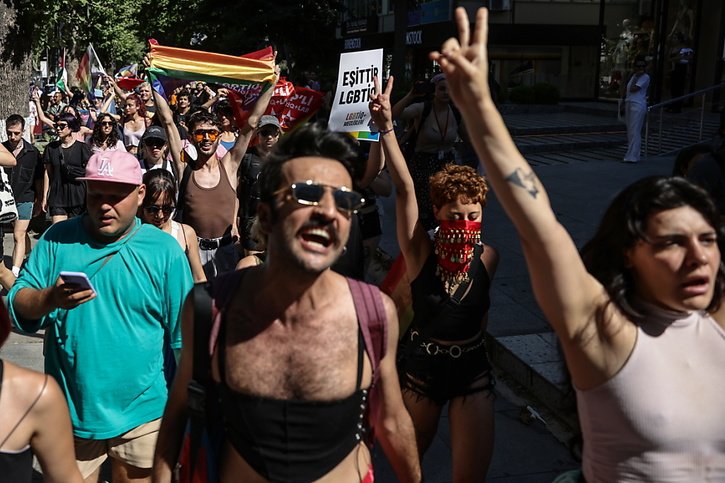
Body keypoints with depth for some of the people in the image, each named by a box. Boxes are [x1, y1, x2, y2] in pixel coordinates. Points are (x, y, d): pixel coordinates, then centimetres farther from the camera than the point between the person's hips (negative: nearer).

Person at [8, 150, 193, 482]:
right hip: (69, 411, 1)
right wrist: (50, 298, -25)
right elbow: (17, 304, -3)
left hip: (142, 414, -1)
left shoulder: (164, 249, -5)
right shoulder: (57, 240, -1)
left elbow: (183, 336, 0)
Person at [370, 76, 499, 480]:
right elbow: (404, 187, -27)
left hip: (472, 371, 1)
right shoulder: (421, 252, -16)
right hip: (420, 367, -1)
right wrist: (386, 128, -35)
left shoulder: (488, 258, -9)